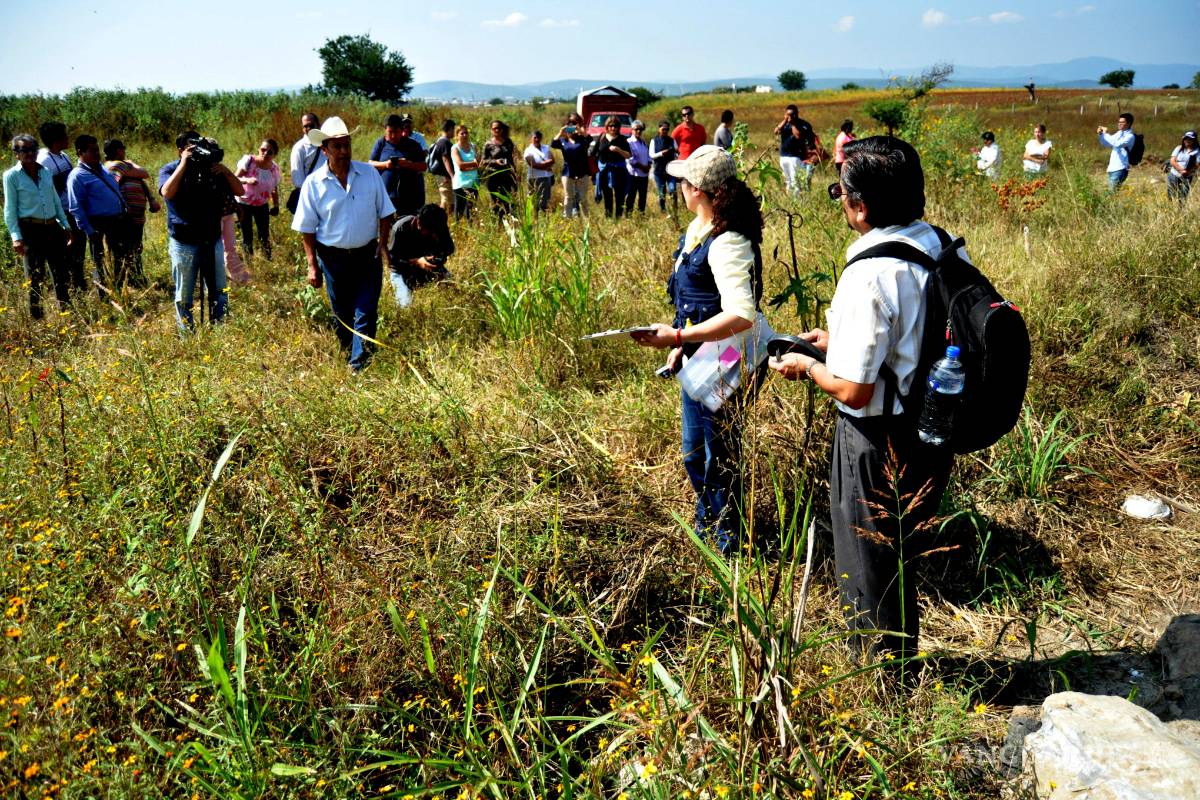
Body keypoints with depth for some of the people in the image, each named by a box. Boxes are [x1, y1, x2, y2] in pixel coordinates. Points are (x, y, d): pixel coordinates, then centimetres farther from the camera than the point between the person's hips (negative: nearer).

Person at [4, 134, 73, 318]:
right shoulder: (11, 176, -2)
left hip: (52, 228, 5)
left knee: (62, 273, 6)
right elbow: (10, 209, -3)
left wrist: (65, 225, 17)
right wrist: (16, 236, -10)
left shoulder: (45, 171, 11)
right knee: (35, 277, -1)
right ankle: (36, 316, 7)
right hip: (30, 230, -5)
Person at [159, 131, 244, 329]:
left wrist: (225, 171, -12)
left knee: (220, 292, 8)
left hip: (213, 240, 4)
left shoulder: (212, 168, 9)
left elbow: (240, 191, 4)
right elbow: (167, 192, -21)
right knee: (184, 295, 3)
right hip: (184, 243, -4)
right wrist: (184, 164, -17)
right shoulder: (170, 170, 0)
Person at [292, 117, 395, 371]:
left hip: (368, 254, 0)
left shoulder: (369, 173, -3)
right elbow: (307, 228, -1)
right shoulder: (313, 183, -6)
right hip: (333, 257, 0)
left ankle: (359, 366, 2)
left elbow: (384, 213, 4)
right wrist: (312, 265, -4)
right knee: (342, 314, 13)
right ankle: (347, 354, 32)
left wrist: (383, 244, -7)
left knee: (366, 313, -3)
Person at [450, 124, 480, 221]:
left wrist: (466, 166, -12)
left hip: (473, 183, 4)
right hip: (461, 183, -4)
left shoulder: (472, 147, 12)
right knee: (459, 210, -3)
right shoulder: (455, 148, 0)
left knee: (471, 209, 2)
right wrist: (474, 163, -6)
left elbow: (478, 165, 2)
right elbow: (460, 165, -14)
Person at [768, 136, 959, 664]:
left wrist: (807, 367, -6)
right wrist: (842, 341, 13)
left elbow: (855, 390, -25)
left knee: (867, 576, 14)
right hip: (933, 431, 8)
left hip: (880, 444, -8)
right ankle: (901, 662, 48)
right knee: (900, 561, 28)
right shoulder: (942, 248, -2)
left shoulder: (870, 274, -27)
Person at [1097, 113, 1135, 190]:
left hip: (1120, 169, -8)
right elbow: (1105, 144, 22)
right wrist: (1100, 134, 4)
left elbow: (1117, 144, -26)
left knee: (1112, 191, -15)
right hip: (1112, 168, 8)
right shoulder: (1118, 133, 15)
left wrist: (1106, 134, -18)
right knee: (1110, 191, 10)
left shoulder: (1130, 136, -10)